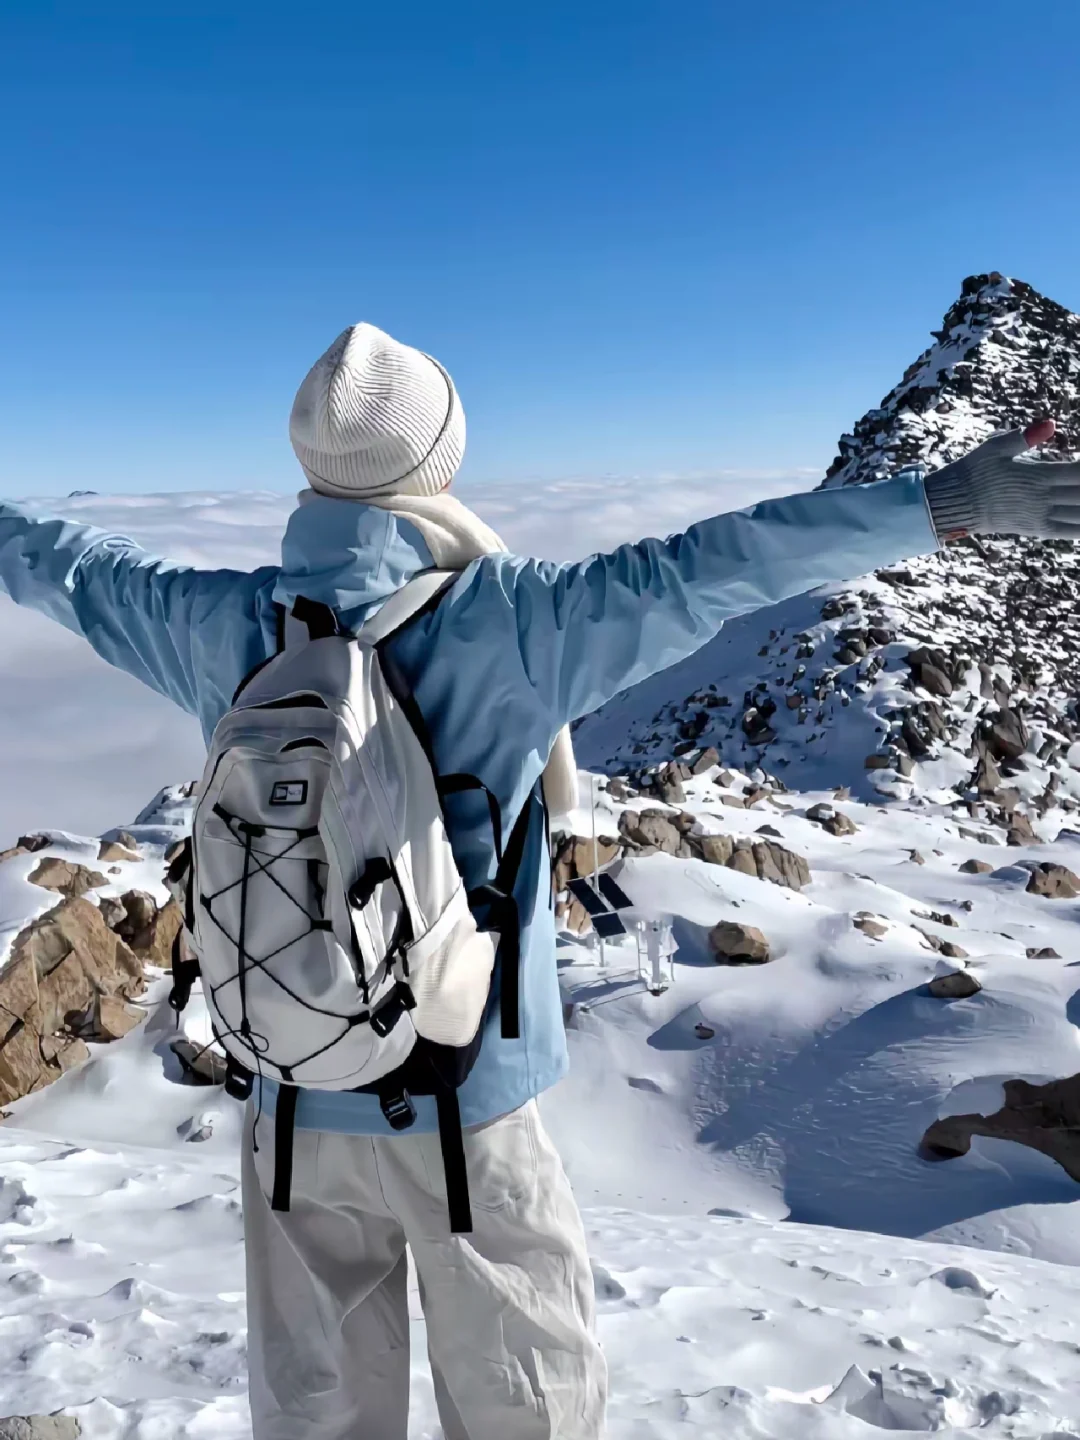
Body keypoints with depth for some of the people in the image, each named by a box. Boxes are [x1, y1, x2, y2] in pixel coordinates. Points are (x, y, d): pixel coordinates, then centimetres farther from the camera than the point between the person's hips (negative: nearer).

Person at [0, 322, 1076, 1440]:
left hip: (295, 1095, 5)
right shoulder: (502, 625, -21)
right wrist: (946, 503, -21)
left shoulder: (220, 627, -6)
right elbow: (704, 571, -25)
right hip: (465, 1097, -4)